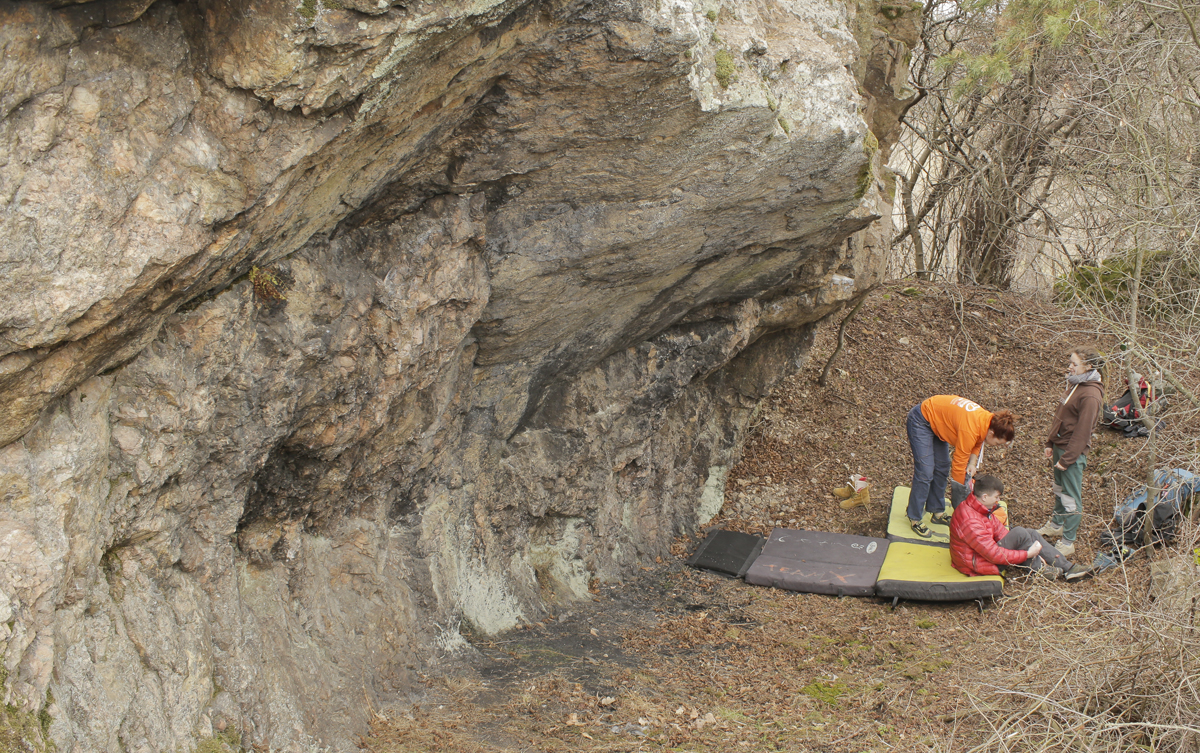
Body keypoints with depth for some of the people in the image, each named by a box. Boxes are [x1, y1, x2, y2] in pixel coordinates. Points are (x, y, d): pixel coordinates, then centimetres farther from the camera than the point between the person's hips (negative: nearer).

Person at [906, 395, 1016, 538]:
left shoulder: (988, 419, -10)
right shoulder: (969, 430, -34)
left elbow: (978, 442, 12)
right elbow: (958, 466, -24)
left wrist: (972, 464, -4)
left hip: (936, 420, 9)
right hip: (921, 421, -9)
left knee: (942, 468, 12)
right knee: (925, 472, -11)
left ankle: (937, 511, 23)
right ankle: (914, 519, 0)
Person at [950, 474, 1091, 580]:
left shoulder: (980, 508, 2)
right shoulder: (970, 521, -31)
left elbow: (1000, 531, 7)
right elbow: (994, 554, -29)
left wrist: (1032, 552, 0)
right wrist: (1027, 554, -19)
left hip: (985, 552, 11)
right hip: (977, 564, -11)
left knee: (1031, 534, 7)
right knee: (1020, 533, -23)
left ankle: (1067, 568, 7)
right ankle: (1038, 569, -1)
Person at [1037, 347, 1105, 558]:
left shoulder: (1091, 395, -23)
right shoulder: (1075, 384, 7)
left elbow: (1082, 432, -22)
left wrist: (1066, 459, -19)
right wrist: (1050, 443, 14)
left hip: (1073, 452, -9)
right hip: (1060, 446, 9)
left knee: (1071, 497, 1)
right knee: (1059, 489, 25)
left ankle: (1068, 542, 11)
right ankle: (1056, 524, 44)